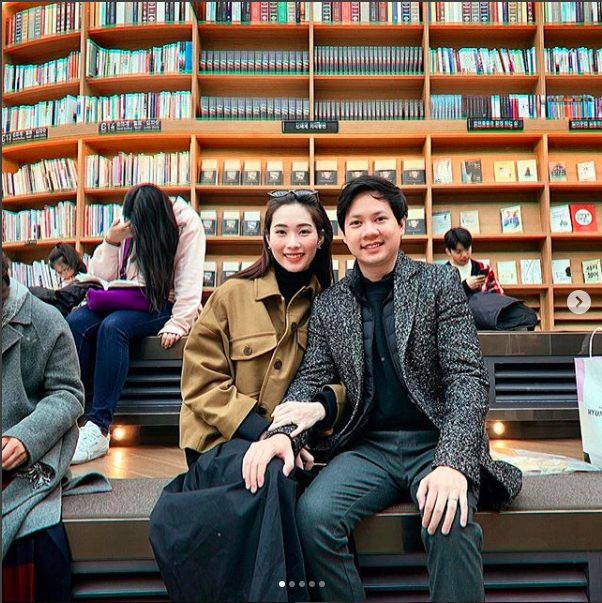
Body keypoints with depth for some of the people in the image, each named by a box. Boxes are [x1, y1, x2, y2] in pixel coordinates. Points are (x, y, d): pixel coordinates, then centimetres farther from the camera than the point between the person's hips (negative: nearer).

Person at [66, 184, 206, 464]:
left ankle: (98, 428, -32)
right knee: (75, 322, -23)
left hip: (164, 305, -5)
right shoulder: (127, 226, 4)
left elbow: (189, 281, -15)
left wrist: (177, 325, -23)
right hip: (126, 301, 5)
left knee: (113, 326, -33)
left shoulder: (187, 223, -8)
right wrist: (111, 241, -12)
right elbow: (100, 277, 4)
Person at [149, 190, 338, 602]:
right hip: (229, 442, -1)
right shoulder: (232, 296, -1)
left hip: (296, 442, 2)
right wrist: (262, 431, -16)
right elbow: (201, 384, -3)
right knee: (271, 477, -33)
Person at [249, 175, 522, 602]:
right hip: (367, 447, 3)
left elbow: (468, 377, -7)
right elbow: (311, 381, 8)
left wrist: (452, 462, -23)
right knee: (312, 516, -25)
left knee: (450, 523, -32)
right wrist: (282, 432, -14)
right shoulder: (329, 305, 9)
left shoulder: (440, 283, 0)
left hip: (436, 444, -2)